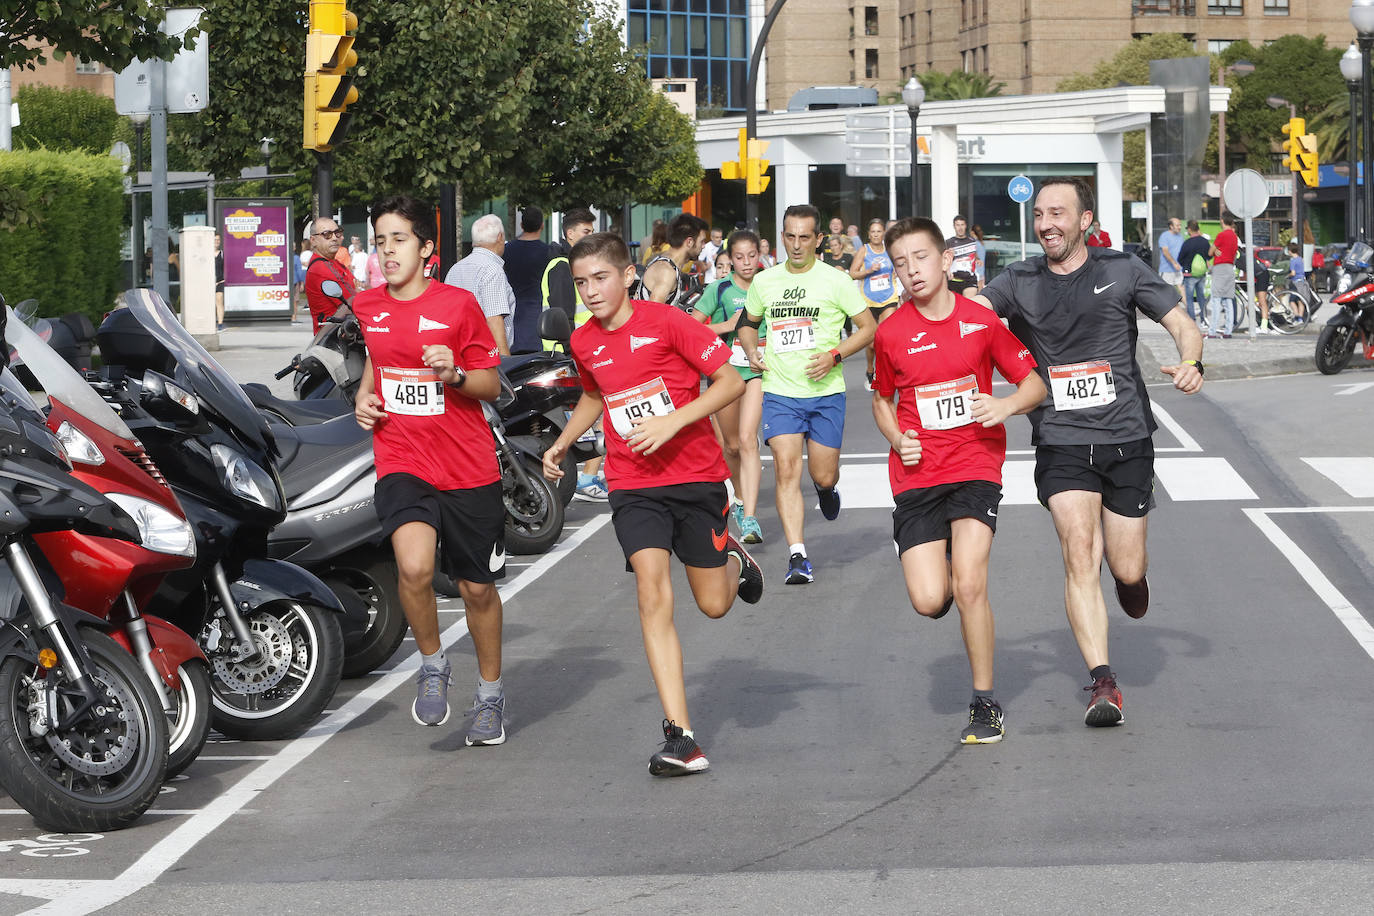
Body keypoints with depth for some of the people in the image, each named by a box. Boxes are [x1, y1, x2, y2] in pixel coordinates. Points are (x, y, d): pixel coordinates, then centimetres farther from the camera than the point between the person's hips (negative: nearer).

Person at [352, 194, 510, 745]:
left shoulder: (458, 304, -6)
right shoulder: (367, 307, 6)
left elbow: (492, 386, -1)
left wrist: (454, 374, -20)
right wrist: (363, 397, 9)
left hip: (469, 468, -1)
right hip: (401, 465, 1)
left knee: (478, 588, 9)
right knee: (414, 566, -25)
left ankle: (490, 694, 32)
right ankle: (432, 666, 1)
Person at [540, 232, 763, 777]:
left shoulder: (665, 322, -12)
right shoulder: (584, 343, 5)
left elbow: (731, 381, -13)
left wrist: (672, 421, -22)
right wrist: (563, 443, 15)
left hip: (696, 476, -3)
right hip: (633, 486, 3)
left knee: (714, 605, 7)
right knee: (653, 597, -16)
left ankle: (736, 562, 46)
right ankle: (680, 738, -19)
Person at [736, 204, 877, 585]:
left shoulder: (836, 280, -3)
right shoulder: (764, 281, 6)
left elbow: (869, 327, -1)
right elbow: (748, 323, 23)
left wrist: (834, 355, -14)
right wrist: (751, 350, 2)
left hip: (826, 391, -1)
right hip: (779, 391, 1)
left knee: (823, 476, 5)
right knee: (787, 470, -13)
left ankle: (827, 487, 44)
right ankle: (797, 556, -13)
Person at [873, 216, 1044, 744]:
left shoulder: (982, 321, -2)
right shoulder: (891, 333, 1)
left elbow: (1035, 382, 6)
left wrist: (1006, 405, -15)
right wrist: (898, 438, -3)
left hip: (976, 467, -1)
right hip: (916, 475, 2)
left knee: (969, 587, -18)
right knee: (929, 601, -11)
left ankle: (986, 704, -1)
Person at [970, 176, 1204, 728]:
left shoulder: (1121, 270, 4)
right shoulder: (1019, 283, 6)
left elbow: (1183, 324, 5)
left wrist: (1190, 362, -16)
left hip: (1126, 439, 0)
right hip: (1062, 443, 0)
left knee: (1126, 573, 4)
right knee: (1079, 555, -17)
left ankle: (1130, 572, 43)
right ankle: (1102, 682, -16)